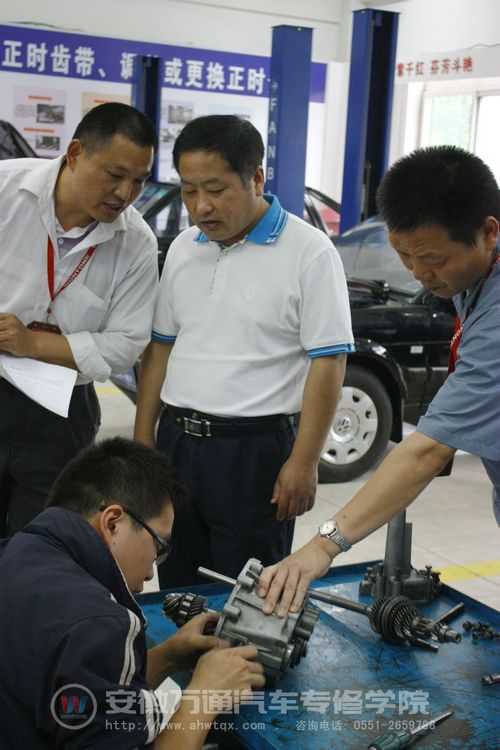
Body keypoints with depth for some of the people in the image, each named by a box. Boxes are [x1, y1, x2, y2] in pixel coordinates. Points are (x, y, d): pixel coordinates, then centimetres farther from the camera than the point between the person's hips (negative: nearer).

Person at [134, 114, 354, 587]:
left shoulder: (310, 253, -10)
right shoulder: (183, 249, 9)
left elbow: (328, 363, -12)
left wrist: (304, 462, -15)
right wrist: (142, 440, 11)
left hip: (256, 450, -6)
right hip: (176, 442, 6)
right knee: (177, 593, 16)